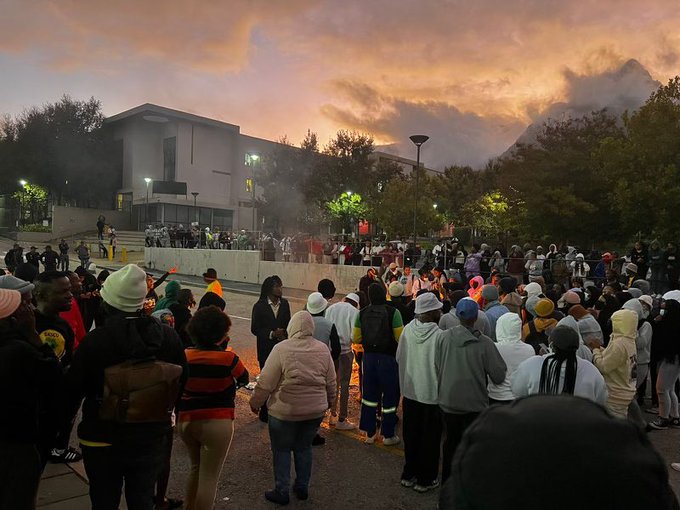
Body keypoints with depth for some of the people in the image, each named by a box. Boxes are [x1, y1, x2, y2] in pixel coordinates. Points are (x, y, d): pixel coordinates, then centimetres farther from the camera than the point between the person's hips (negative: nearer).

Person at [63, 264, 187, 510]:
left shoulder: (94, 341, -21)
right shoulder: (168, 335, -11)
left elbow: (73, 390, -11)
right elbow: (181, 380, 0)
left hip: (104, 442, -2)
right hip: (153, 439, 2)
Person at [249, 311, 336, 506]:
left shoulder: (281, 349, -14)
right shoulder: (323, 349, -3)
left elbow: (266, 382, -12)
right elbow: (331, 382, 5)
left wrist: (255, 403, 3)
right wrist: (329, 401, 22)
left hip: (285, 411, -4)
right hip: (315, 410, 4)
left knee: (281, 450, 13)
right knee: (304, 447, 21)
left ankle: (282, 492, 20)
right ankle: (302, 487, 30)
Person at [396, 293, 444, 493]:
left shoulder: (407, 330, -8)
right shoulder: (439, 335, -23)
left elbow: (399, 358, 3)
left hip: (410, 390, 5)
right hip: (432, 393, -5)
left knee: (411, 434, 19)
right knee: (430, 438, 12)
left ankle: (409, 474, 32)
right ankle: (425, 479, 23)